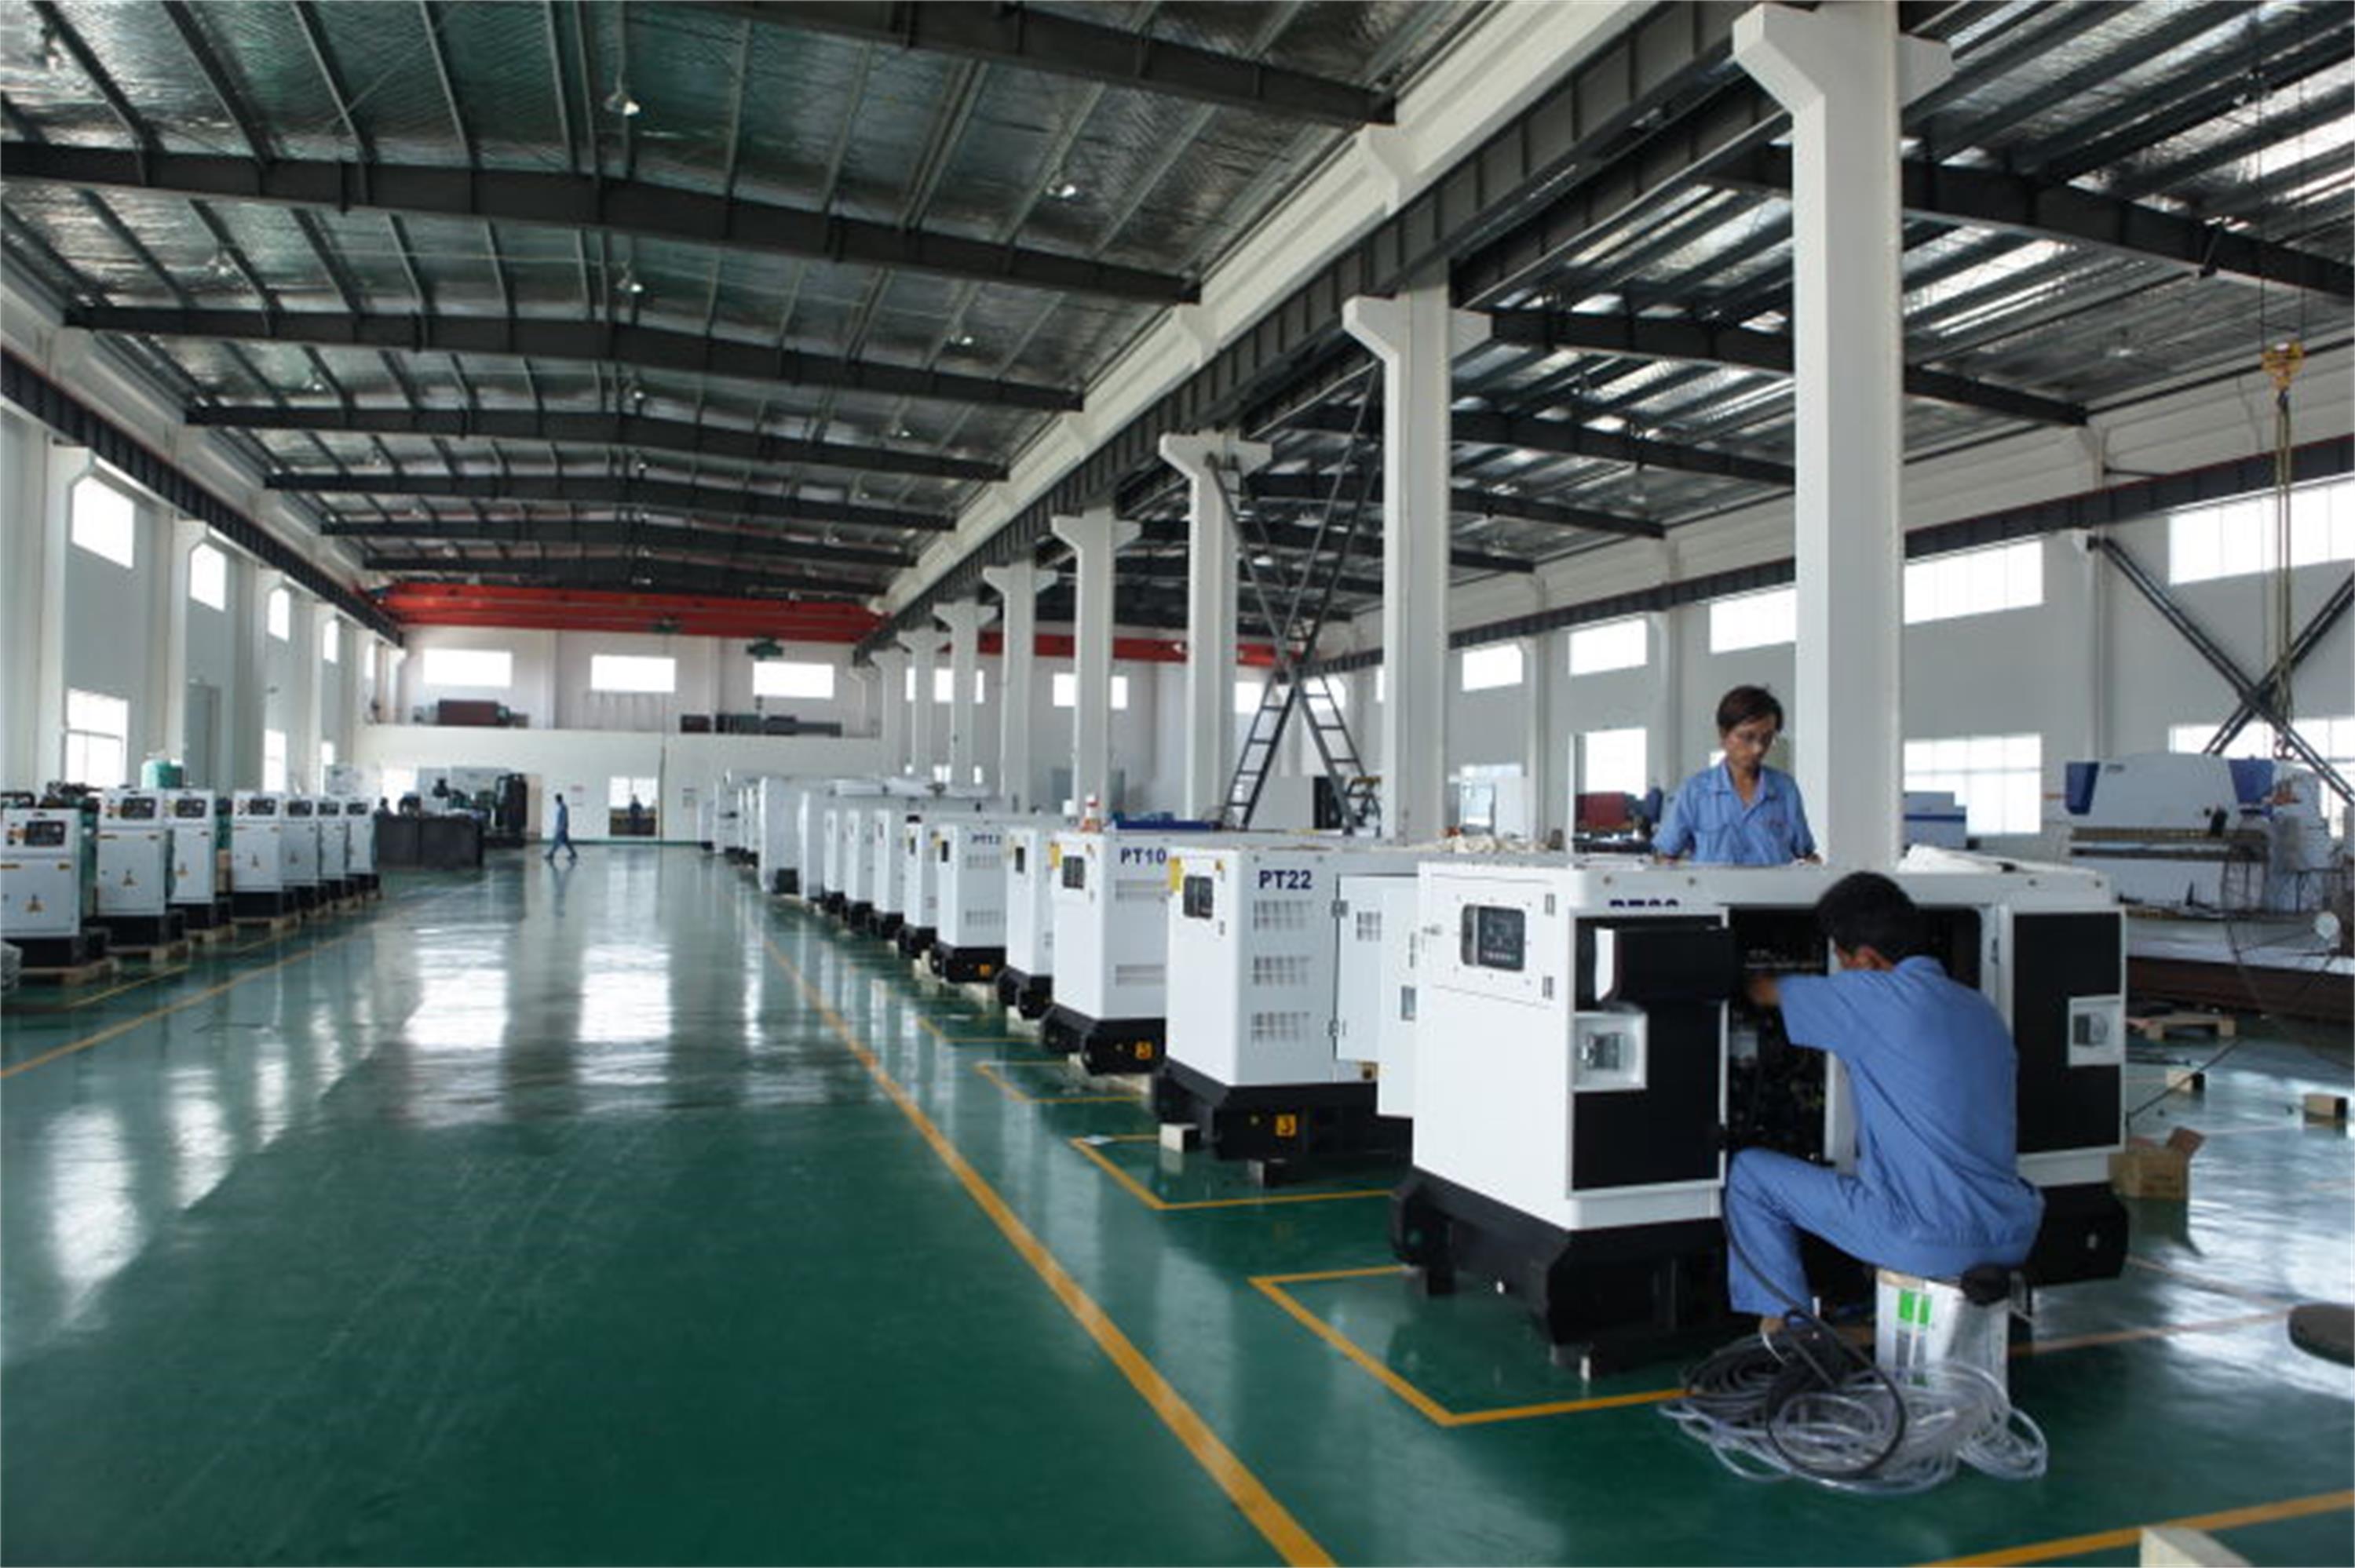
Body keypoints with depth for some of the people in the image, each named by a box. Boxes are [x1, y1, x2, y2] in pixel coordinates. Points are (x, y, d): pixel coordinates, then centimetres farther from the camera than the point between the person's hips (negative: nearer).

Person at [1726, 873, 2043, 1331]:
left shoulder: (1877, 997, -10)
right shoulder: (1982, 1009, 11)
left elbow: (1763, 991, 3)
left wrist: (1753, 979, 28)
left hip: (1933, 1243, -8)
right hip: (2014, 1238, 8)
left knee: (1749, 1172, 5)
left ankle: (1782, 1327, 8)